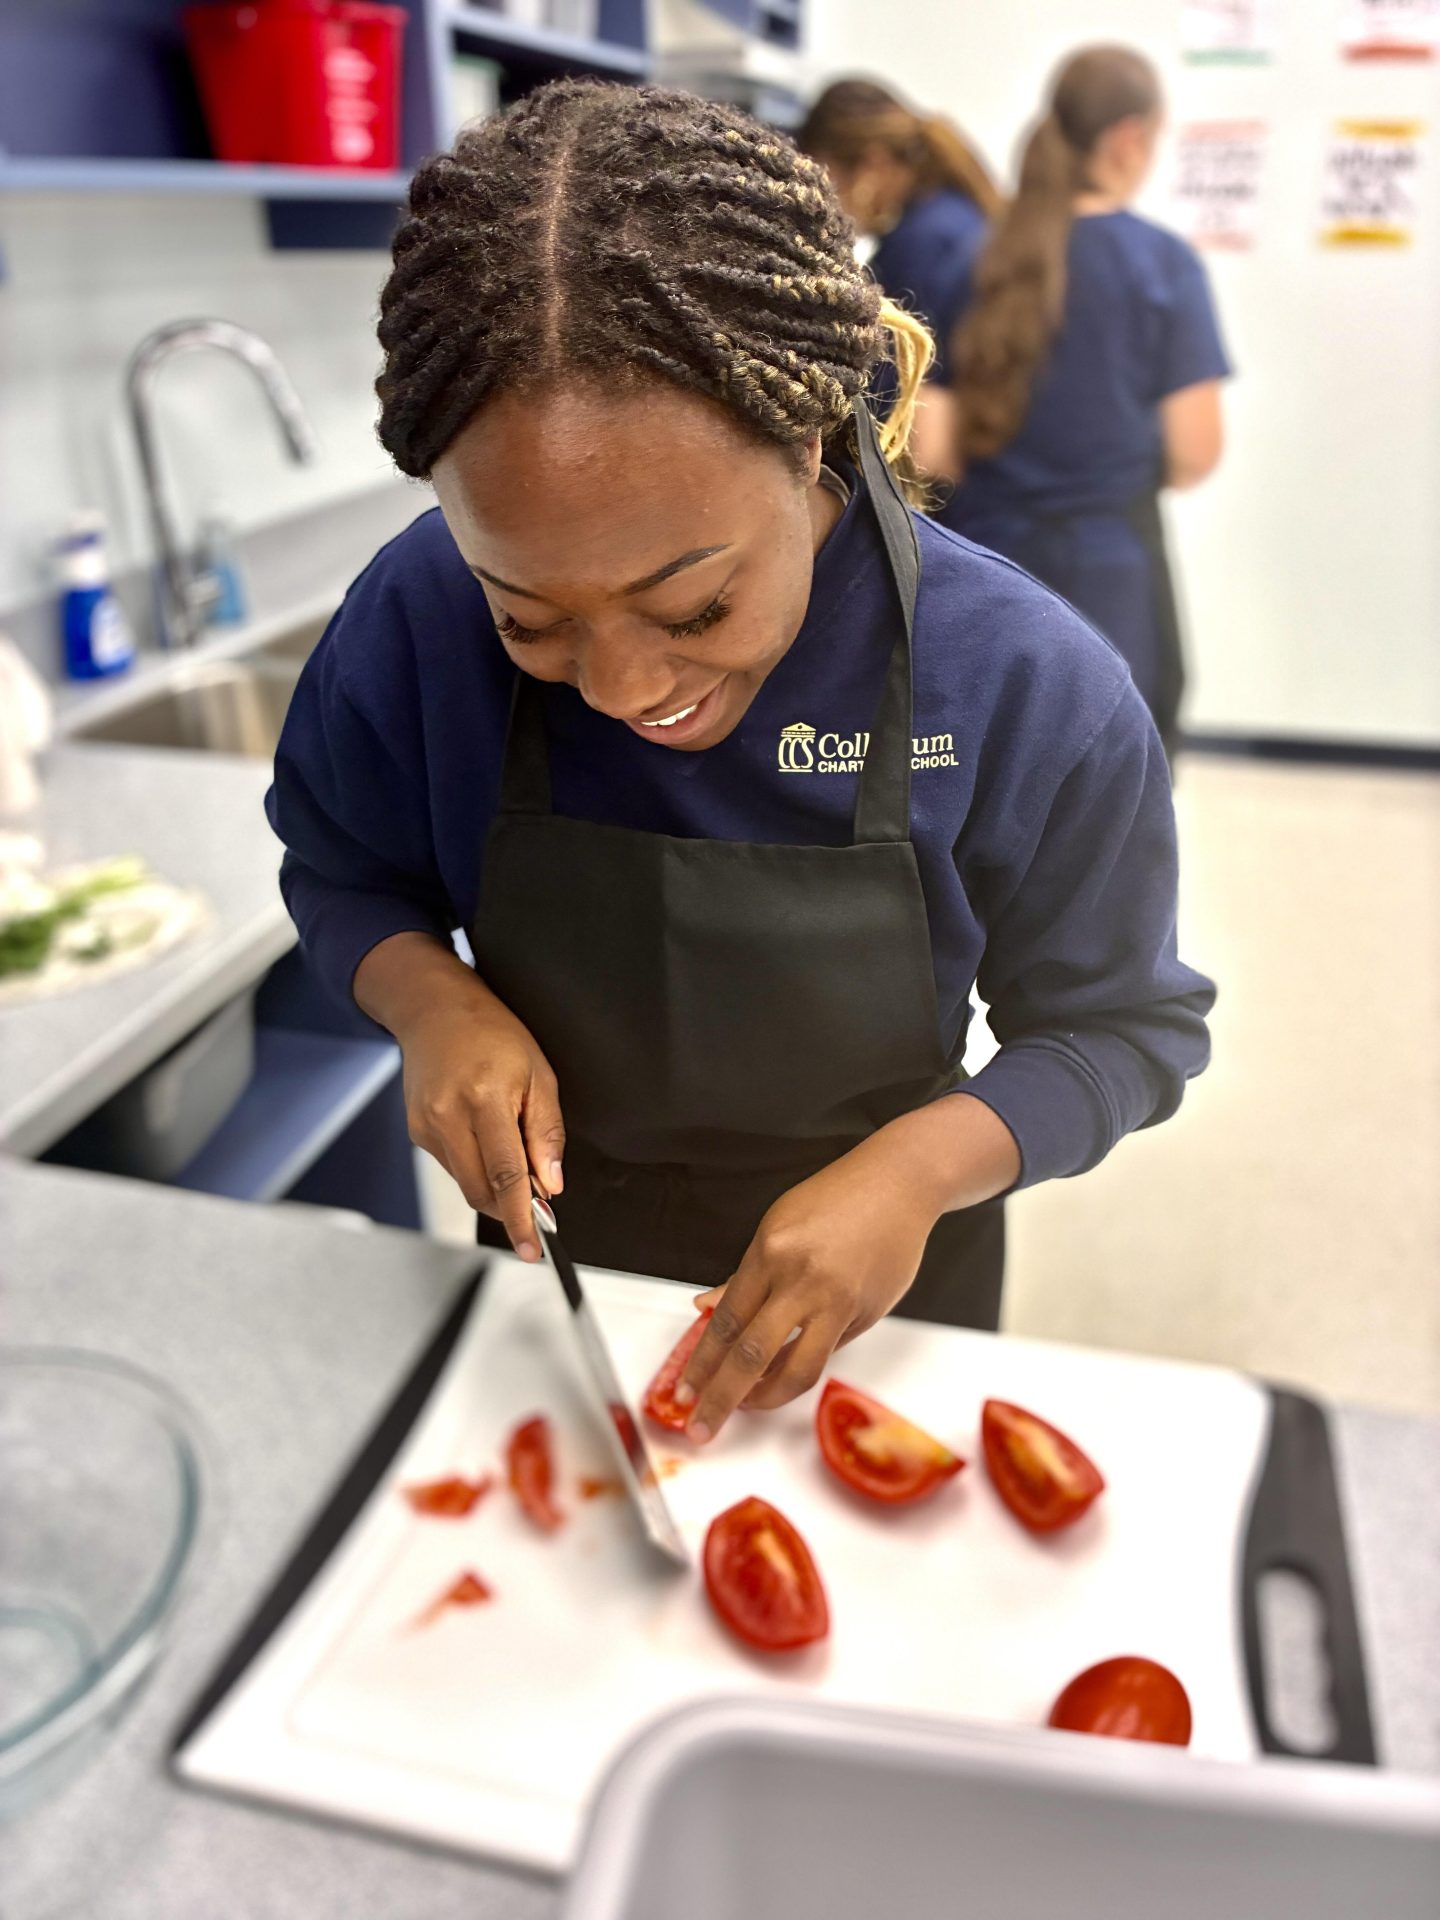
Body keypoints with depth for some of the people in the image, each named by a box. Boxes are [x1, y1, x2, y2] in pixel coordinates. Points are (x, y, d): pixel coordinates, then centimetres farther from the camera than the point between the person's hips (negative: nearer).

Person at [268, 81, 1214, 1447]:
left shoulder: (1032, 690, -25)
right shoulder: (419, 620, -21)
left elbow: (1118, 1027, -13)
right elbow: (339, 869, -3)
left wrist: (918, 1168, -30)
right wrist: (431, 998, -24)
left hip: (884, 1295, 0)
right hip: (557, 1252, 1)